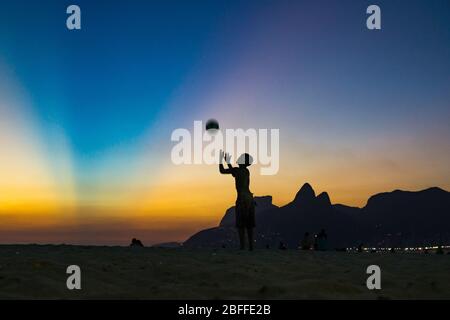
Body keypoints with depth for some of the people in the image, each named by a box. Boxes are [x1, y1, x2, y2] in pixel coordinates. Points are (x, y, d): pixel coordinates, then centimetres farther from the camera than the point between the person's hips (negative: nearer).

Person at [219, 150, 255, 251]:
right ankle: (251, 246, 6)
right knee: (249, 223, 9)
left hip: (242, 200, -8)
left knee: (240, 224, -4)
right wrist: (228, 162, 33)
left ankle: (242, 247, -8)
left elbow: (222, 171, -2)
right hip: (249, 198, 8)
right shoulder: (246, 171, 15)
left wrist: (221, 159, 8)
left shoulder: (237, 170, -10)